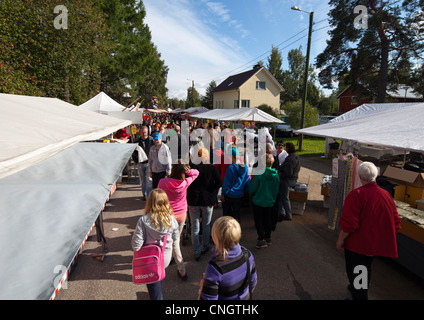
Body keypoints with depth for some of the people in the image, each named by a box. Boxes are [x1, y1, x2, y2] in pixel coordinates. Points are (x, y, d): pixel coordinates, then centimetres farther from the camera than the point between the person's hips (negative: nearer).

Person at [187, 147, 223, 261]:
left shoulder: (190, 166, -10)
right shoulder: (212, 168, -10)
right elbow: (219, 183, -12)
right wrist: (210, 187, 4)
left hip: (193, 200, 0)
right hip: (208, 200, 0)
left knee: (194, 227, 11)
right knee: (206, 225, 20)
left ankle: (197, 252, 19)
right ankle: (204, 247, 34)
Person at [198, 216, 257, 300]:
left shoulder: (215, 267, -35)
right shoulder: (247, 255, -18)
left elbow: (208, 297, -27)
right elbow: (253, 281, -2)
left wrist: (202, 287, -8)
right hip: (245, 297, 4)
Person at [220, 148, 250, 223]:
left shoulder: (231, 168, -20)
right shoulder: (245, 167, -4)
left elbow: (227, 183, -16)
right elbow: (247, 181, 4)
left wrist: (223, 194, -6)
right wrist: (244, 191, 16)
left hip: (229, 195, -5)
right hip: (239, 195, 5)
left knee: (227, 213, 11)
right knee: (237, 214, 18)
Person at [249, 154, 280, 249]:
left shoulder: (259, 173, -21)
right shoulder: (276, 174, -6)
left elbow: (252, 187, -14)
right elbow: (277, 189, 4)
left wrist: (252, 195, 7)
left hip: (259, 201, -5)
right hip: (270, 202, 5)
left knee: (258, 220, 9)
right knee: (268, 220, 19)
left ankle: (261, 240, 4)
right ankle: (268, 238, 31)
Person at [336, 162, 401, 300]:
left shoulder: (357, 194, -21)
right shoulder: (387, 195, 1)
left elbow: (349, 223, -25)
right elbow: (396, 223, 9)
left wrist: (340, 240, -12)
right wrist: (384, 238, 22)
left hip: (357, 244, -8)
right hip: (376, 245, 8)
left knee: (356, 274, 6)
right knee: (366, 267, 29)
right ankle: (358, 288, 52)